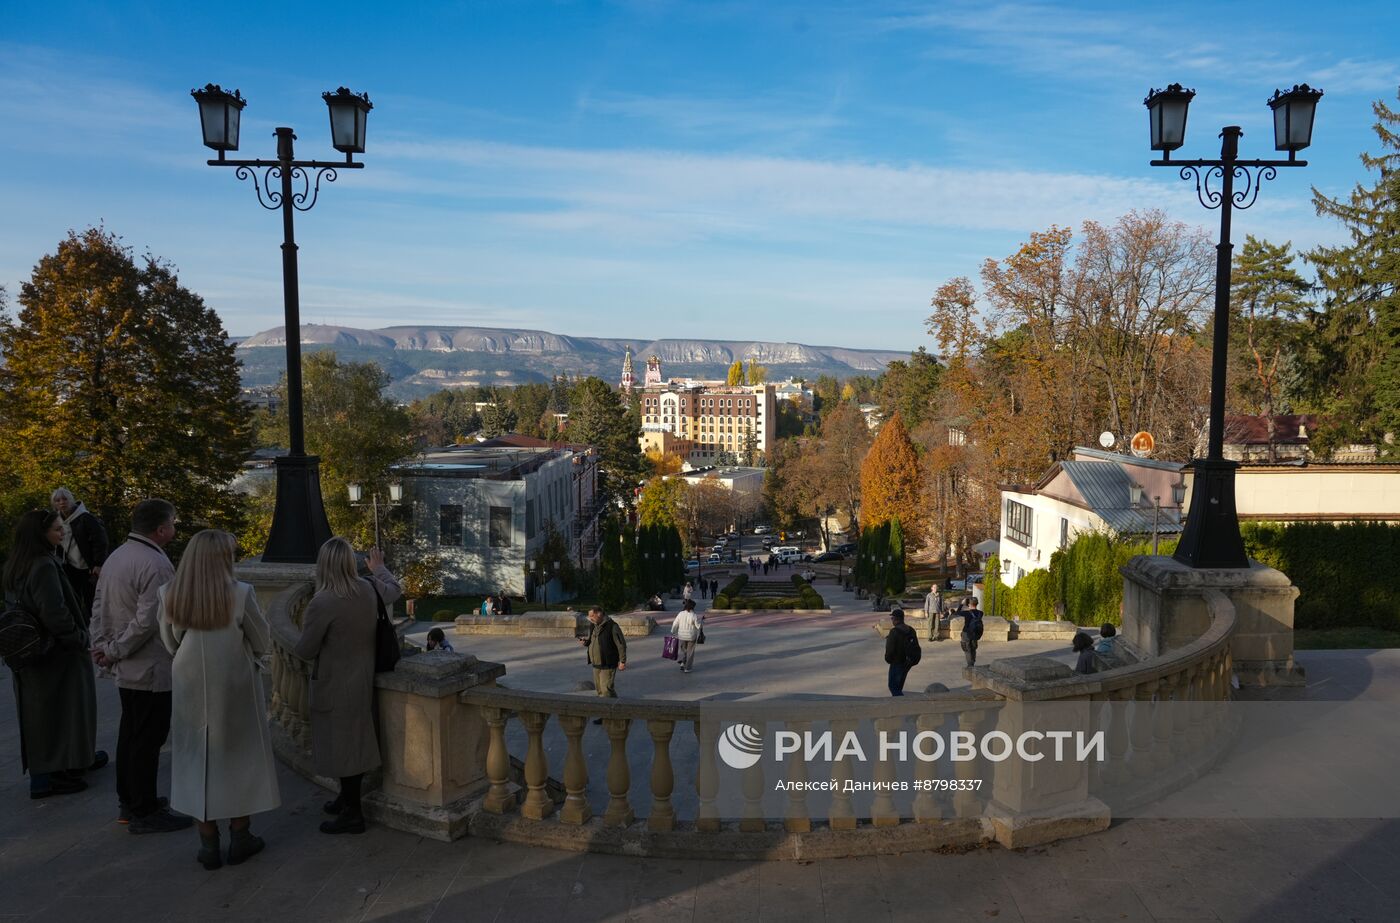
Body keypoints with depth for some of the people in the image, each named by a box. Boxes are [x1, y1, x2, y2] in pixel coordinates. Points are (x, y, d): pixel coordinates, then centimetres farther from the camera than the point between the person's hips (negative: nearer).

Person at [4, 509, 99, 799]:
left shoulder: (15, 566, 6)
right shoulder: (44, 566, -23)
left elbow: (15, 607, 15)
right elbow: (55, 614, -28)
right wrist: (80, 639, -14)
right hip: (55, 655, -9)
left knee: (39, 710, 18)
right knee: (56, 710, 3)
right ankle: (48, 776, 11)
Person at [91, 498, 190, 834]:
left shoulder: (116, 556, 7)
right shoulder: (156, 565, -22)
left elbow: (99, 605, 12)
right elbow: (147, 620, -25)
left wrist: (100, 645, 9)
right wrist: (114, 652, -13)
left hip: (126, 668, 10)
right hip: (151, 670, -10)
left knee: (130, 733, 19)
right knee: (148, 739, 0)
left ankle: (128, 802, 31)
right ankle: (143, 813, 9)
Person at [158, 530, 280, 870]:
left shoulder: (169, 595, -10)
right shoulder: (240, 594, -19)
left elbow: (171, 644, 3)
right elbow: (263, 644, -9)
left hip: (190, 688, 2)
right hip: (235, 689, -2)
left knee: (198, 760, 15)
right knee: (238, 758, 14)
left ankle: (208, 844, 20)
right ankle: (240, 838, 24)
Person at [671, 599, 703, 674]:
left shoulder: (680, 614, -7)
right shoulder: (694, 616, -17)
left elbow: (675, 624, -1)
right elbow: (699, 626, -9)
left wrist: (673, 632, 15)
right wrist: (702, 621, 10)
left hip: (682, 636, 3)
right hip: (691, 637, -3)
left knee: (683, 650, 23)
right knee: (690, 652, 11)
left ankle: (683, 663, 5)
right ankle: (687, 668, 12)